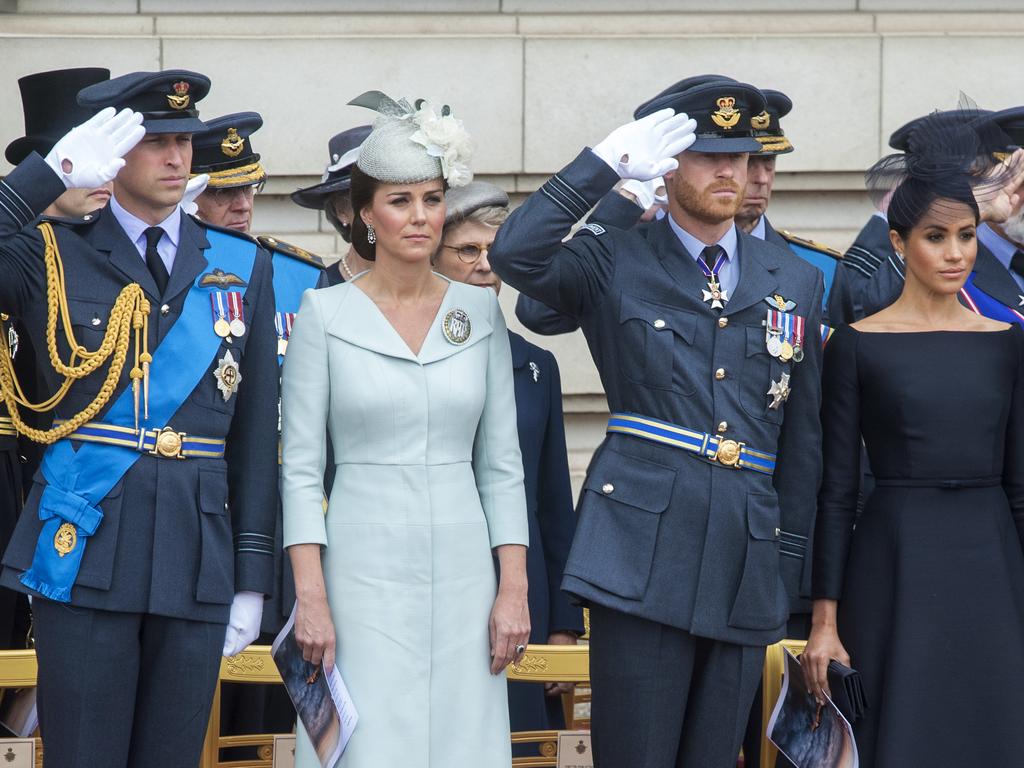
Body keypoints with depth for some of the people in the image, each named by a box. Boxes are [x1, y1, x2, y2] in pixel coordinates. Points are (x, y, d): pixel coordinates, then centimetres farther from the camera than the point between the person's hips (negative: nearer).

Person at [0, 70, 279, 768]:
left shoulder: (243, 267, 11)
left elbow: (256, 432, 10)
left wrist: (253, 577, 5)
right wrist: (56, 171, -16)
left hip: (199, 555, 2)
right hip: (85, 552, -2)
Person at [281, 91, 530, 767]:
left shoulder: (480, 311, 8)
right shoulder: (326, 313, 0)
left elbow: (502, 464, 9)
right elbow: (301, 466, -1)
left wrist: (515, 588, 1)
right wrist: (310, 597, -9)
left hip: (461, 572, 2)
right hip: (364, 572, -2)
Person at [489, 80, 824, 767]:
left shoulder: (797, 282, 16)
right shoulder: (615, 264, 6)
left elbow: (802, 433, 18)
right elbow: (514, 256, -14)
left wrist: (790, 558, 15)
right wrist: (606, 163, -12)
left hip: (747, 557, 4)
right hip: (641, 552, -4)